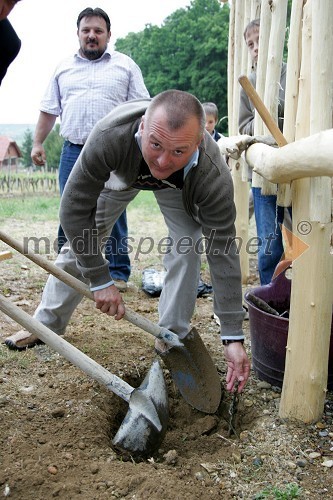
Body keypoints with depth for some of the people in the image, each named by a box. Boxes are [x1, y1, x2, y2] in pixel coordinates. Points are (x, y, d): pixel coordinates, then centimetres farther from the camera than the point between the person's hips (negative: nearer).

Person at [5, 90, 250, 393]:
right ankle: (47, 324, 23)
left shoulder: (214, 177, -44)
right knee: (80, 242, 4)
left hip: (180, 185, 0)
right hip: (122, 170, 1)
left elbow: (223, 253, -36)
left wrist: (233, 338, -35)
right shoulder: (110, 137, -47)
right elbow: (75, 210, -35)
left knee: (187, 245, -19)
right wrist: (100, 280, -32)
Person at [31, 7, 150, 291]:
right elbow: (49, 110, 19)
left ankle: (118, 273, 8)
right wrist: (38, 143, 12)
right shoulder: (64, 68, 18)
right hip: (73, 151, 3)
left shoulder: (125, 65, 10)